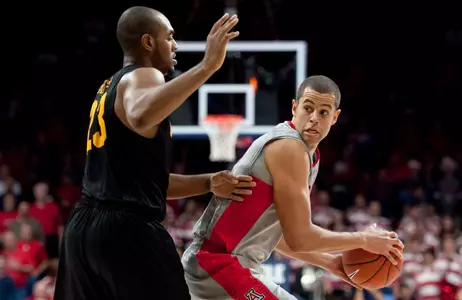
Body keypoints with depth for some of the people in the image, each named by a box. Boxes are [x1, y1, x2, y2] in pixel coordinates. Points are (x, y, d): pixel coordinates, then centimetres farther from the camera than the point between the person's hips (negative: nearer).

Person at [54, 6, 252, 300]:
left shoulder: (111, 88, 24)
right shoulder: (143, 76, -5)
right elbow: (141, 118, -32)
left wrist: (208, 183, 19)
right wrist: (207, 66, -34)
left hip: (82, 226, 9)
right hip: (127, 228, -9)